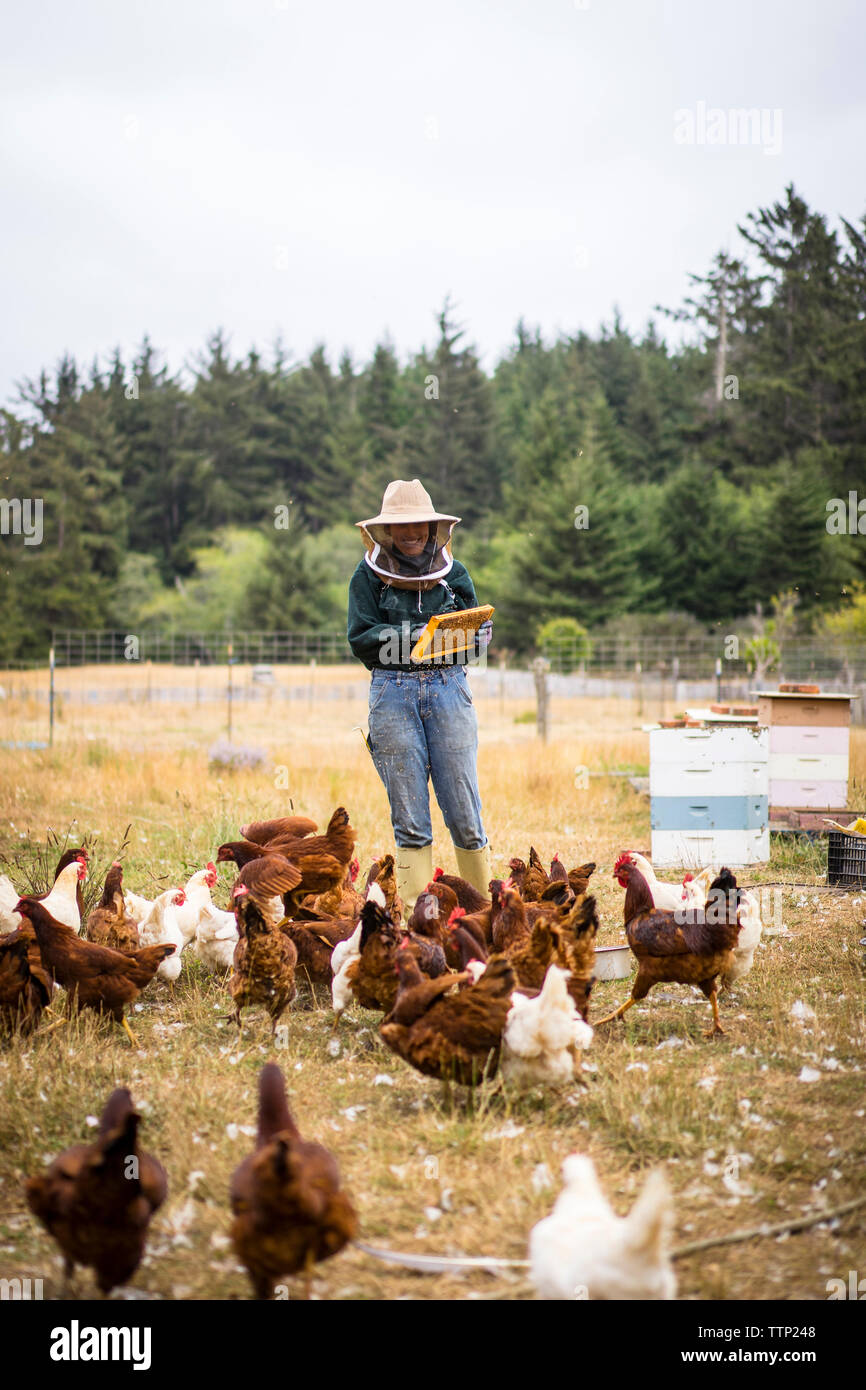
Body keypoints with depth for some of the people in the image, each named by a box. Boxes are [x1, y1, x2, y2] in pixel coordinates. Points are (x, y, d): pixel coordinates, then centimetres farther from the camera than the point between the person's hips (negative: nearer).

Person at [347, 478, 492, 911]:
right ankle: (414, 913, 6)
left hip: (448, 688, 1)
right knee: (409, 816, 1)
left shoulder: (453, 573, 10)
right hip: (393, 693, -1)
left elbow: (481, 631, 7)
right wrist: (412, 635, -17)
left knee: (463, 810, 0)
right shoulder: (368, 576, 5)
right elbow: (360, 638, -3)